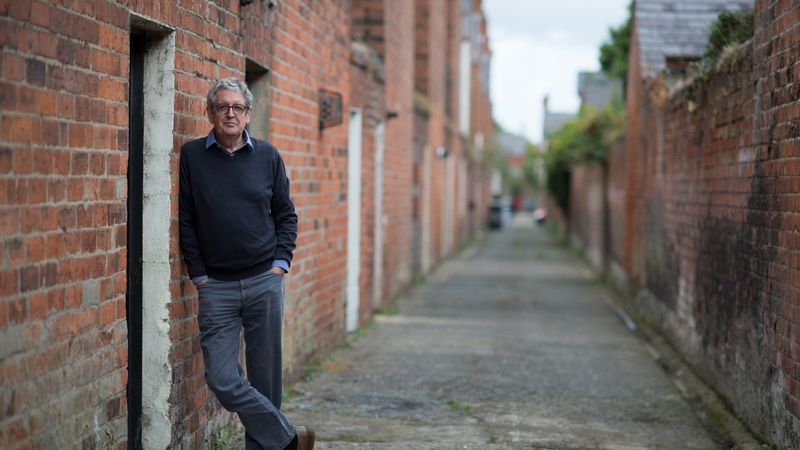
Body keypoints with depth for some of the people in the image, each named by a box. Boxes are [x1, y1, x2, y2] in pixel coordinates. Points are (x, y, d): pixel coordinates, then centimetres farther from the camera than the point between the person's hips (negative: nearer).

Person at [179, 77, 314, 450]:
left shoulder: (267, 156, 6)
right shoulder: (191, 156, 1)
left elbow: (286, 214, 13)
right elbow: (186, 220, 3)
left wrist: (281, 262, 0)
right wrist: (198, 275, -2)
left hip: (264, 281, 1)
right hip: (217, 286, -1)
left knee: (265, 377, 5)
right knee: (222, 380, -8)